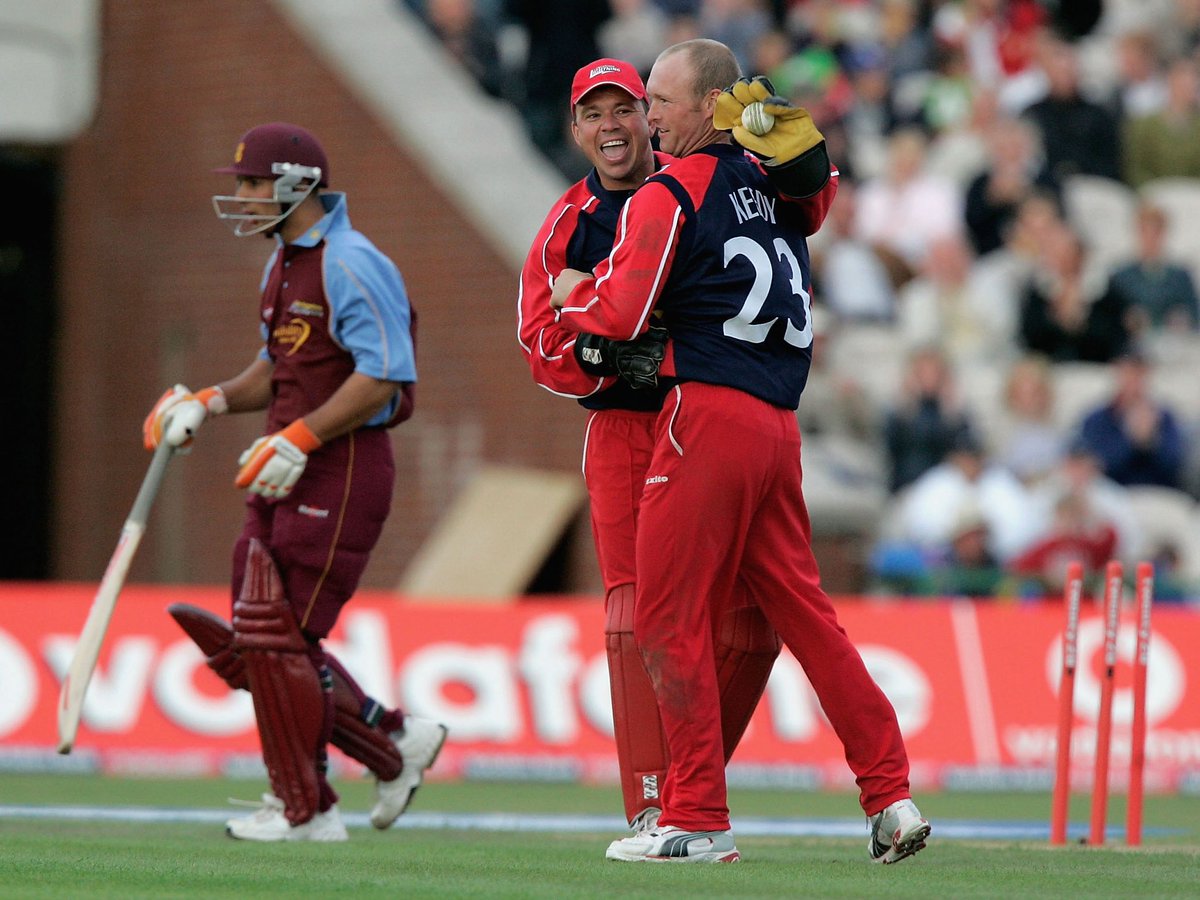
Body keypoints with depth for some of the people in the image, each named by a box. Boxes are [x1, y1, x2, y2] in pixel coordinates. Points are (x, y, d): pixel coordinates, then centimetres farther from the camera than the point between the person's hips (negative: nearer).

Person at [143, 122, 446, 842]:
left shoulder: (350, 264, -15)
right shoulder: (285, 262, 16)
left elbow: (382, 376, -22)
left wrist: (297, 439, -25)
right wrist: (212, 402, 9)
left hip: (342, 469, -10)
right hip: (288, 476, 10)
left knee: (275, 638, -9)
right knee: (252, 646, 9)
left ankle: (305, 810, 2)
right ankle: (396, 741, 20)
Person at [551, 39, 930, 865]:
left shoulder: (669, 196, -6)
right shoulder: (776, 185, 14)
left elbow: (620, 314, -11)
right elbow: (822, 183, 38)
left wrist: (573, 293, 9)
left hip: (709, 415, -7)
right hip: (780, 423, 7)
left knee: (671, 619, -2)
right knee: (802, 611, 11)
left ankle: (698, 820, -3)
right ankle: (891, 796, 6)